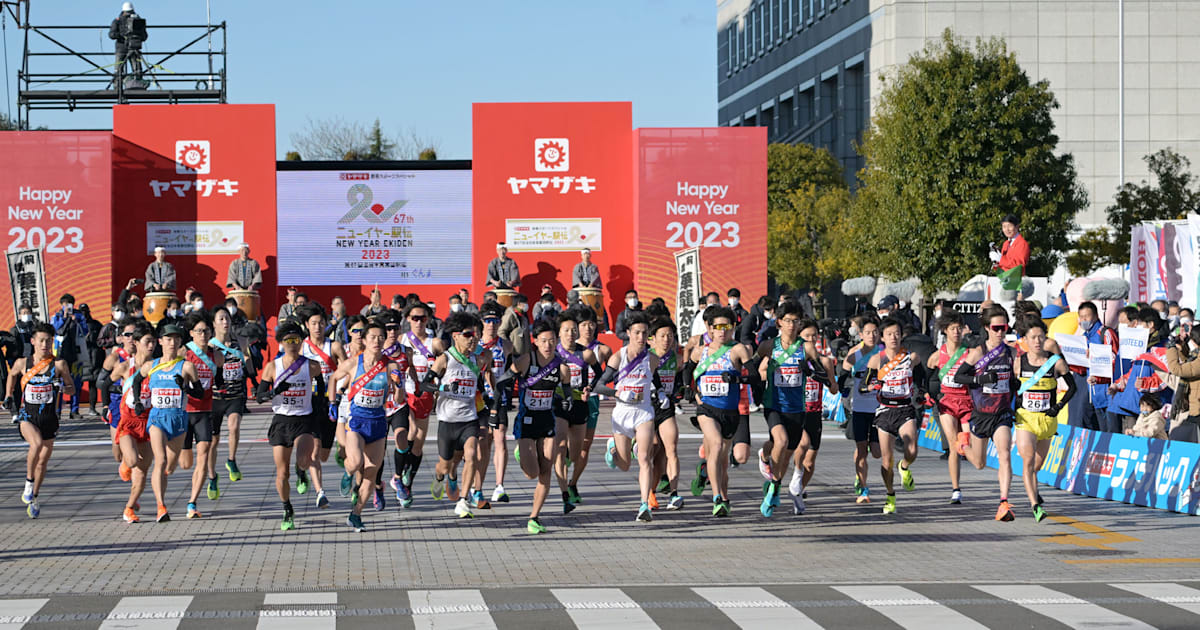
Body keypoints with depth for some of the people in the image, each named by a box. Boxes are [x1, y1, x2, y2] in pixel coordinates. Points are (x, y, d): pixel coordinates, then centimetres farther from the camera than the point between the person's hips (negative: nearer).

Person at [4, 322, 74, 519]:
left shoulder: (59, 365, -4)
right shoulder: (22, 363, 0)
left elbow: (72, 389, 3)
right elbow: (12, 374, 22)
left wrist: (62, 387, -18)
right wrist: (8, 396, 19)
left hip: (49, 418, 1)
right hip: (27, 416, -1)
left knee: (43, 461, 7)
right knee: (36, 443, -30)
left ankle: (32, 498, 27)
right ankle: (29, 482, -10)